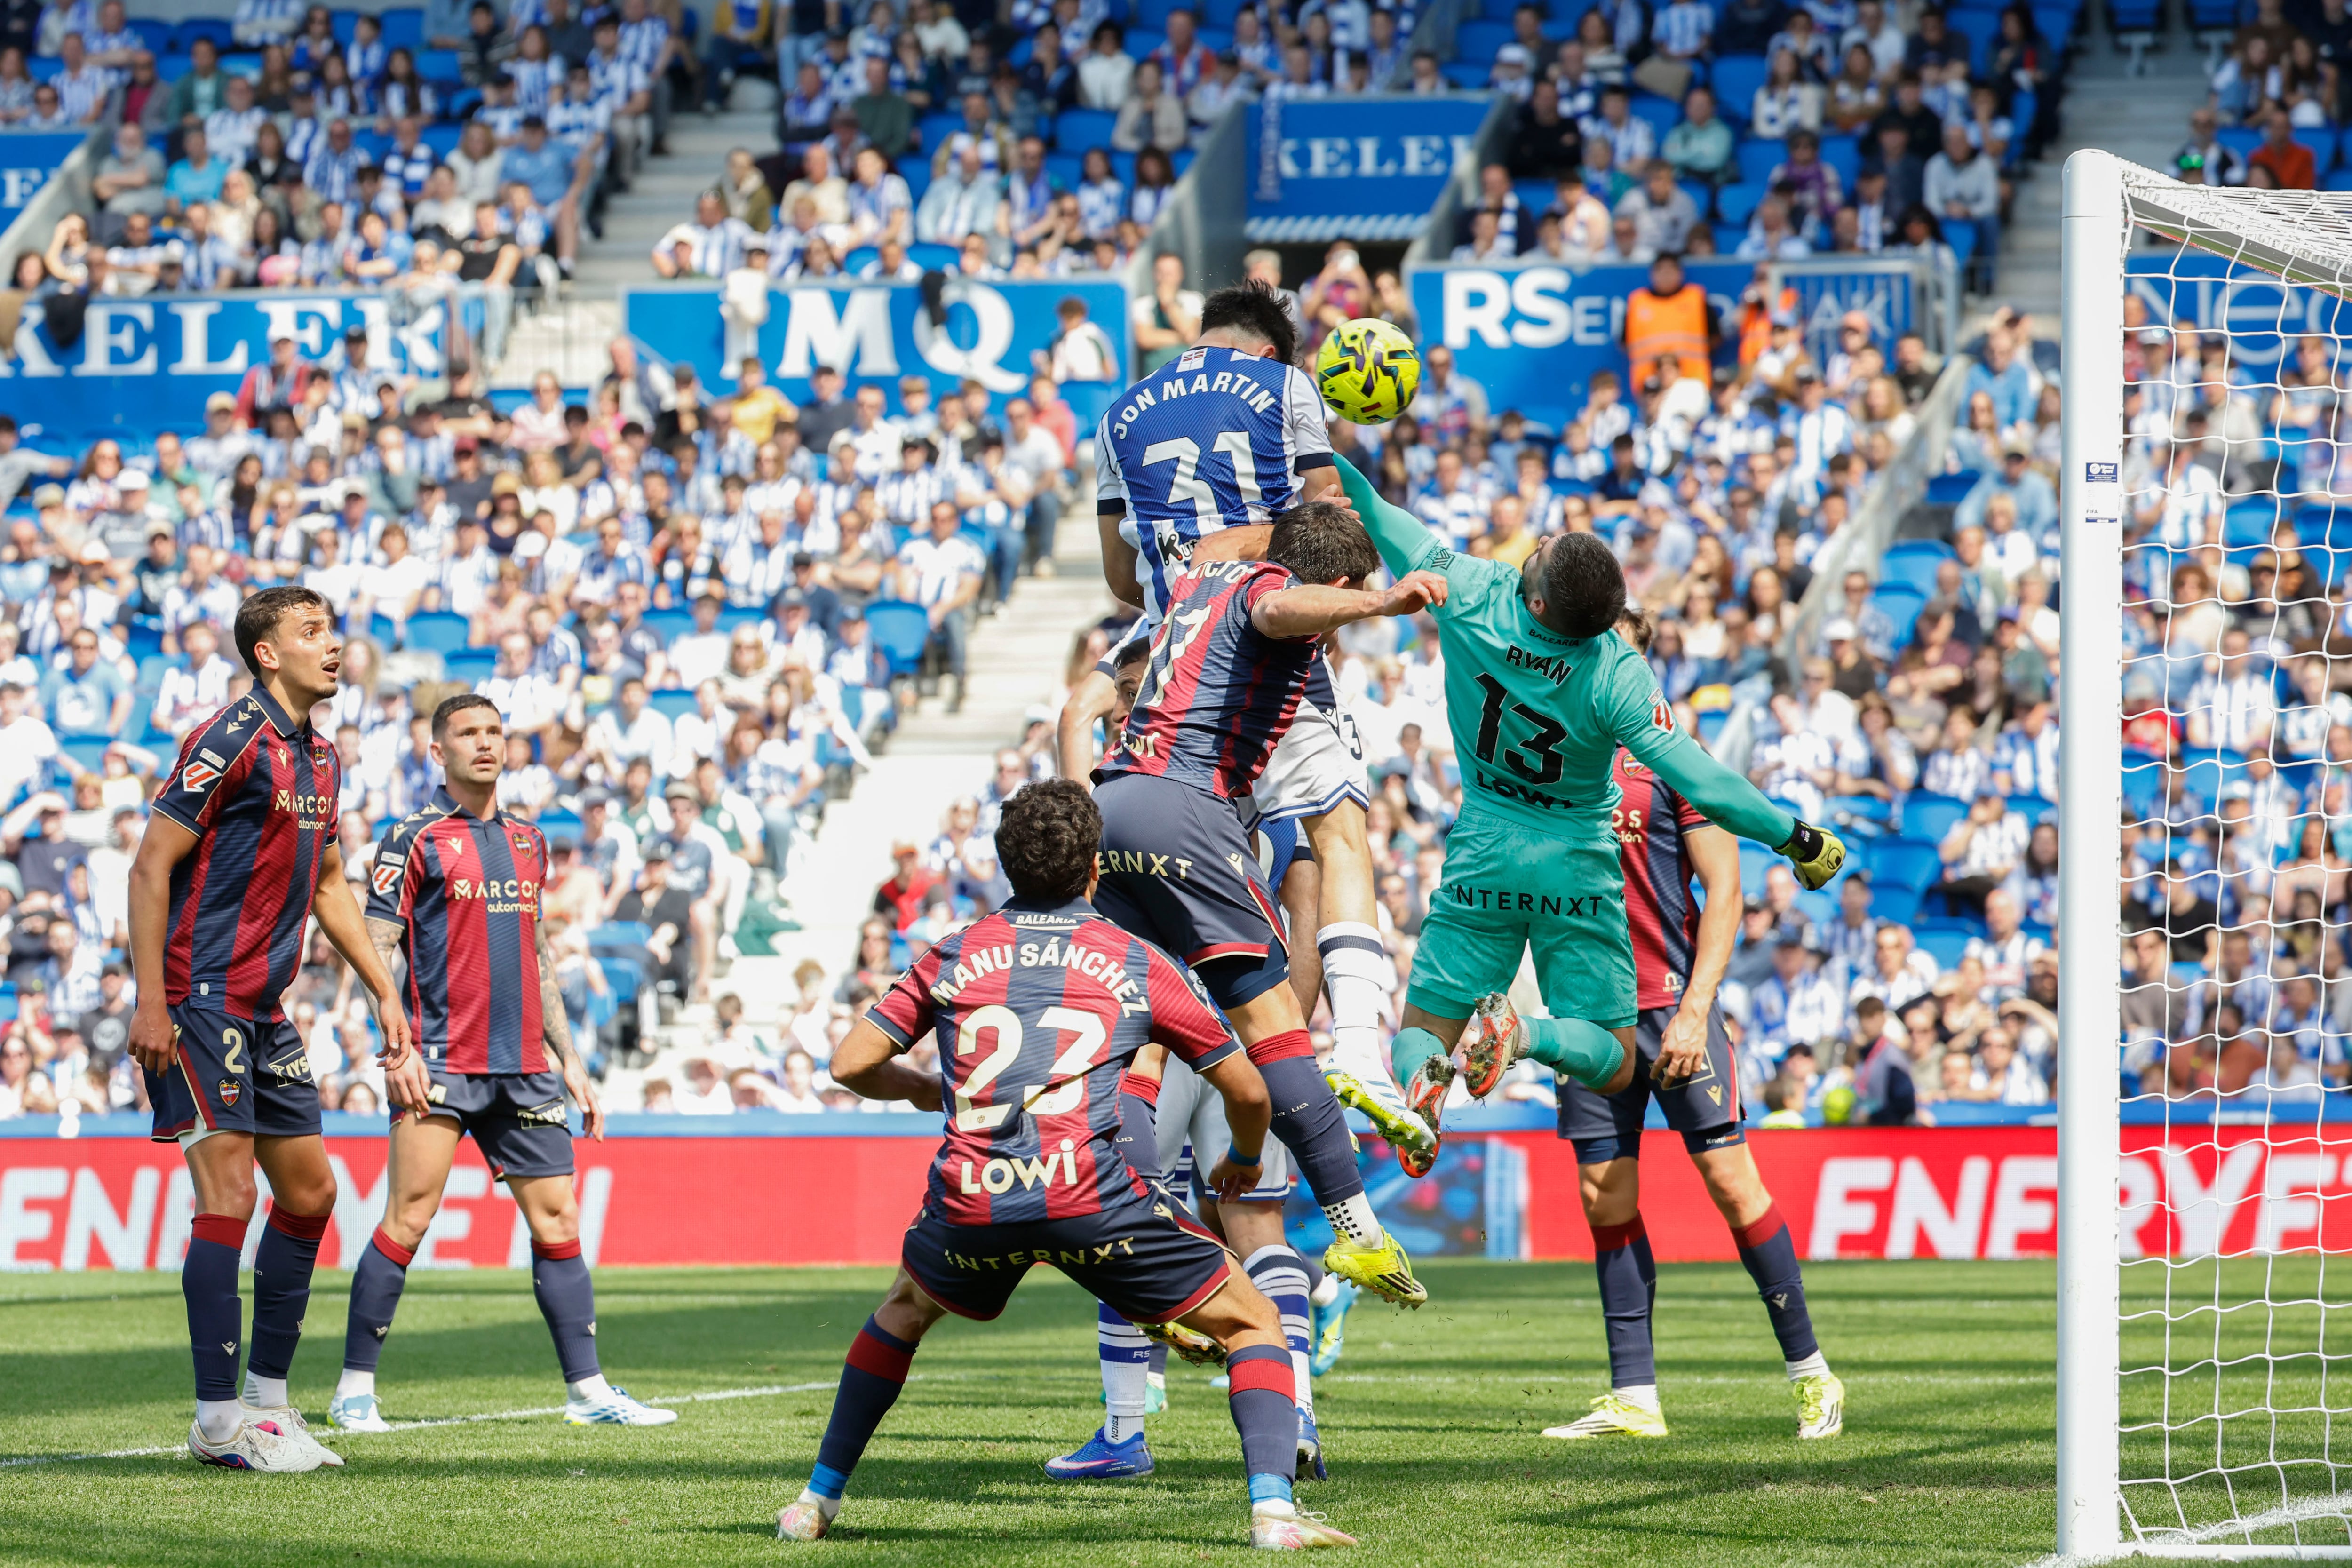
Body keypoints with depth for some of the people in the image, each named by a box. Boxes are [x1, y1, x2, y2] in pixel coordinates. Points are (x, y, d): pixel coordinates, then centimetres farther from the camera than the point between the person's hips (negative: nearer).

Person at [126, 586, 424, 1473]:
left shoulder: (319, 760, 14)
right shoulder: (231, 742, -12)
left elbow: (327, 884, 26)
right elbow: (152, 867, -14)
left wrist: (384, 994, 24)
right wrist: (150, 1001, -19)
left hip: (265, 1012, 9)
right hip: (202, 1002, -9)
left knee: (309, 1192, 10)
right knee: (228, 1198, -11)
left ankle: (268, 1394, 20)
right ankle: (219, 1418, -9)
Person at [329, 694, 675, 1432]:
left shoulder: (528, 842, 17)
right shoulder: (415, 840, -1)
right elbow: (378, 949, -5)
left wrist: (568, 1059, 20)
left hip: (523, 1066, 6)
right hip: (441, 1062, -6)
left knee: (557, 1217, 4)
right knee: (409, 1219, -10)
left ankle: (588, 1390, 8)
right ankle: (356, 1388, -2)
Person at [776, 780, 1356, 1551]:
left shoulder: (954, 954, 19)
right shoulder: (1139, 964, 16)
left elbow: (850, 1063, 18)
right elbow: (1248, 1091, 19)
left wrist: (922, 1088, 39)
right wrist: (1243, 1159, 42)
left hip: (971, 1199, 2)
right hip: (1091, 1195, -2)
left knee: (905, 1309, 35)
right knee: (1250, 1324, 12)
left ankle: (817, 1501, 33)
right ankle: (1272, 1507, -9)